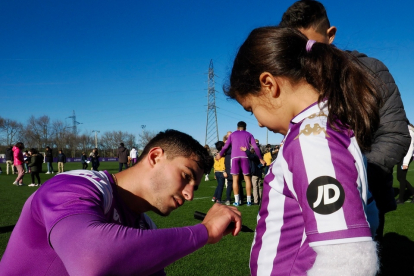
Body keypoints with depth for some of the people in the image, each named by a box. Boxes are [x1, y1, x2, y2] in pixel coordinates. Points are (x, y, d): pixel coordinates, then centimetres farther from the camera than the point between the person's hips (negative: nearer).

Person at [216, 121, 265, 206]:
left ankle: (237, 201, 0)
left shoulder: (232, 134, 18)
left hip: (234, 157, 0)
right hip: (245, 157, 0)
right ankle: (249, 200, 4)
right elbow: (255, 147, 9)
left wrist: (220, 155, 27)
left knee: (235, 179, 3)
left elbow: (225, 146, 13)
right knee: (247, 178, 6)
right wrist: (260, 159, 14)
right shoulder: (248, 134, 17)